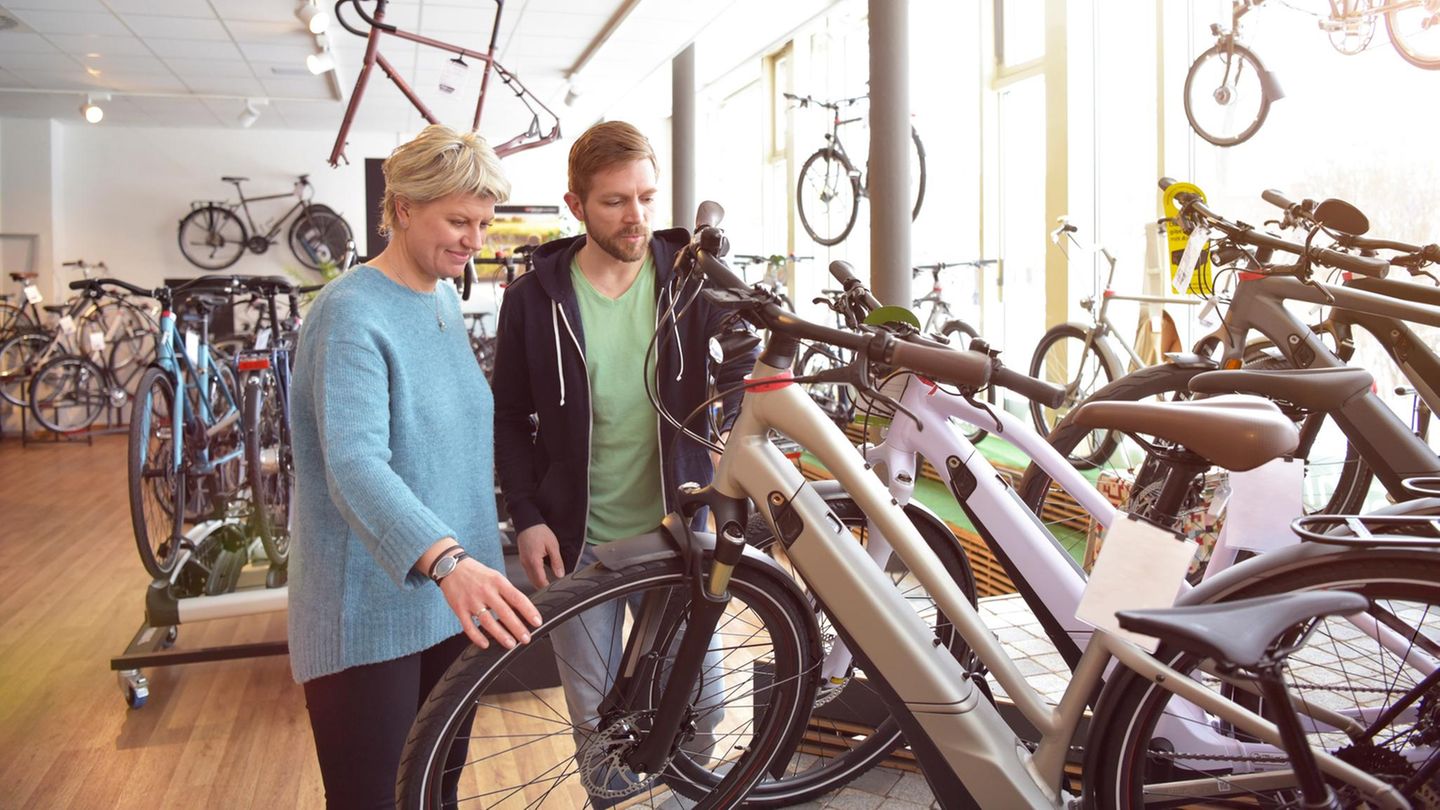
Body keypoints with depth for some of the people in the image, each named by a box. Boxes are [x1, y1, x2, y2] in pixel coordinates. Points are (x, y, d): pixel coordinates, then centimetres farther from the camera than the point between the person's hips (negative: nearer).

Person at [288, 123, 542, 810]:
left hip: (453, 600, 8)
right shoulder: (350, 313, -18)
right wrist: (446, 559, -46)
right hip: (368, 614, -7)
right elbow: (355, 466, -32)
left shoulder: (446, 298, 8)